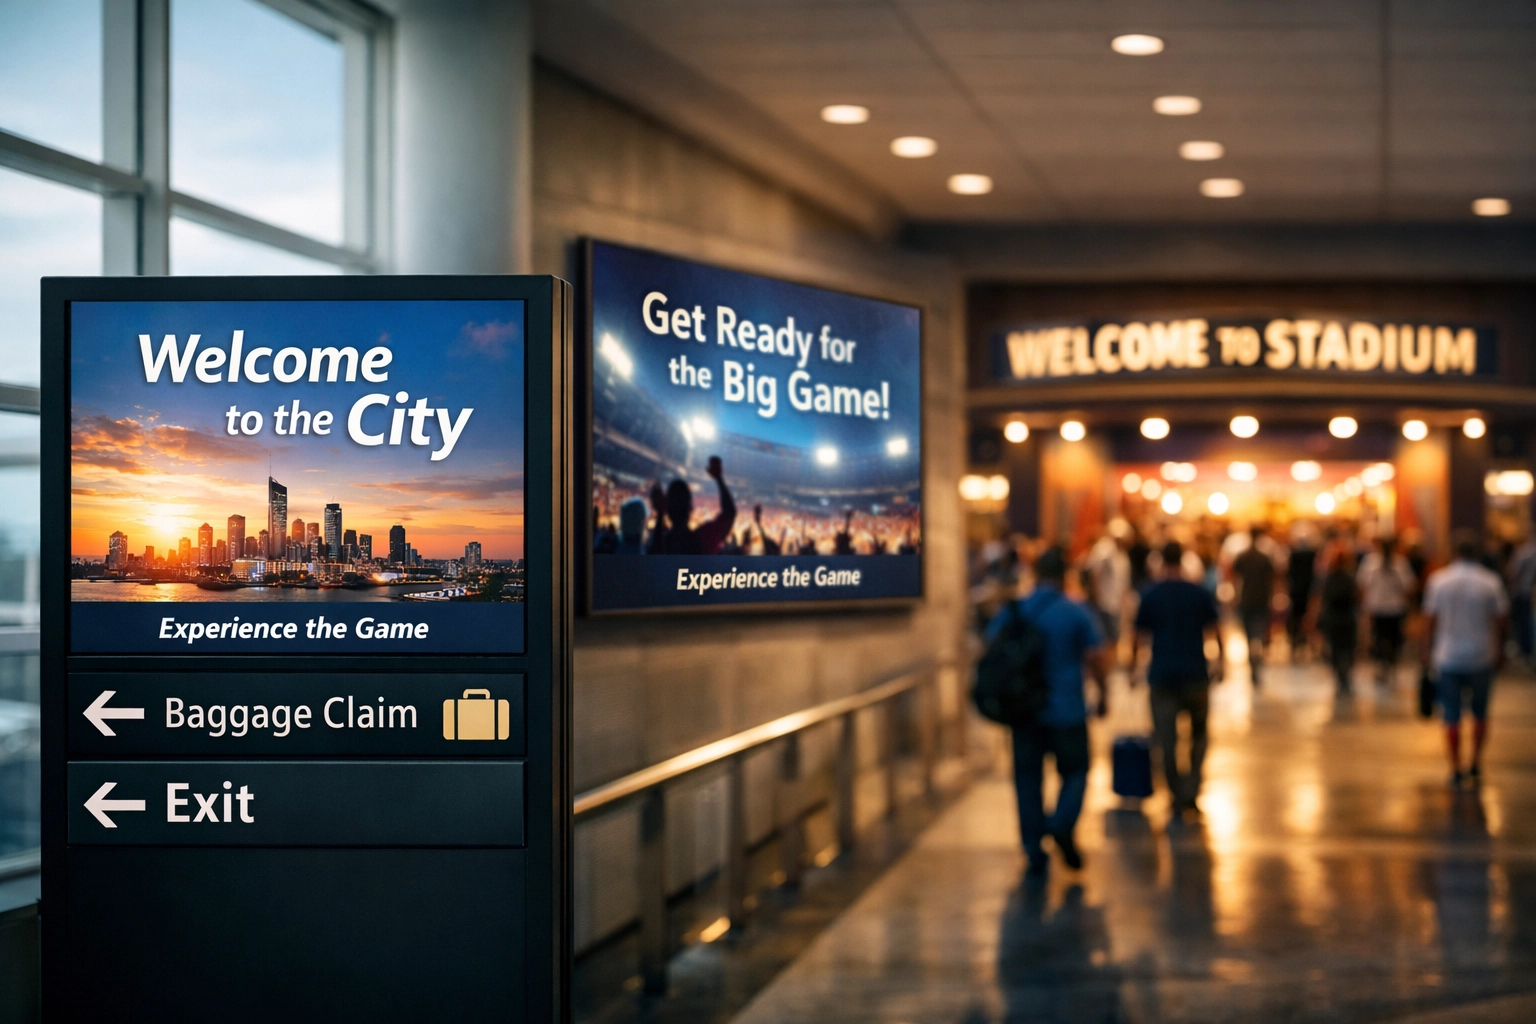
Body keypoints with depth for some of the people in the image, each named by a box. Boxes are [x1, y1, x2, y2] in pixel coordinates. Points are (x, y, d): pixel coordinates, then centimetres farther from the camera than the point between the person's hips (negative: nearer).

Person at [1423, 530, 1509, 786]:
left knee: (1452, 716, 5)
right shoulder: (1490, 582, -7)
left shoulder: (1438, 580, -5)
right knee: (1480, 712, 17)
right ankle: (1476, 763, 18)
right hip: (1482, 658, 0)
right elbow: (1499, 620, -4)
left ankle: (1456, 769, 4)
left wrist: (1429, 650, 10)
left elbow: (1431, 619, -1)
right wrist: (1500, 652, 8)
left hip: (1448, 657, 0)